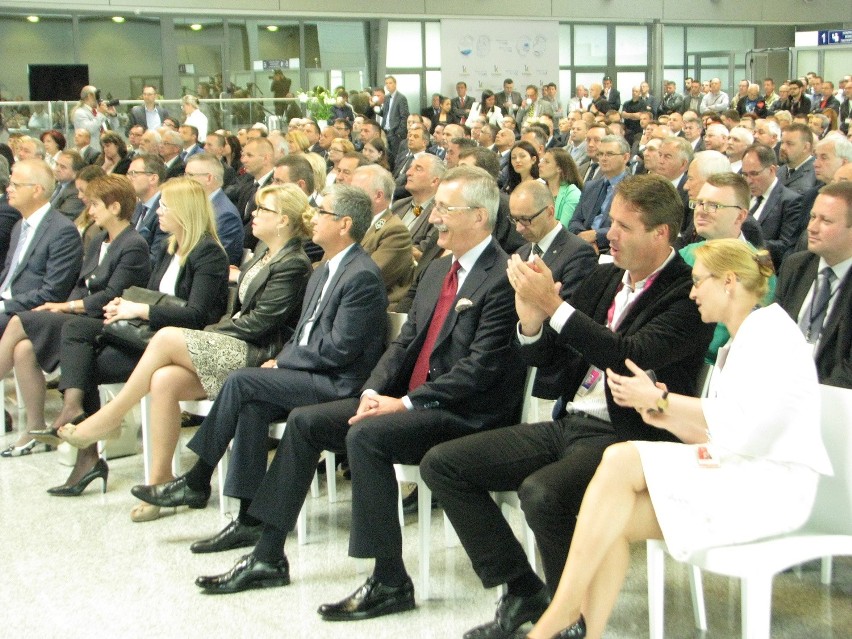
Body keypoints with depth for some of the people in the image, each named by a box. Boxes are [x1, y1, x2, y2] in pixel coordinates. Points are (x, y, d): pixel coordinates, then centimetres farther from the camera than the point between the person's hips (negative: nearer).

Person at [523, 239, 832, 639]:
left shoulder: (771, 333, -5)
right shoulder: (742, 342, 26)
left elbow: (741, 426, -19)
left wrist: (660, 399, -11)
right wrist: (665, 416, 3)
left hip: (770, 485, -9)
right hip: (735, 475, 9)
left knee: (621, 460, -23)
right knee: (616, 521, -14)